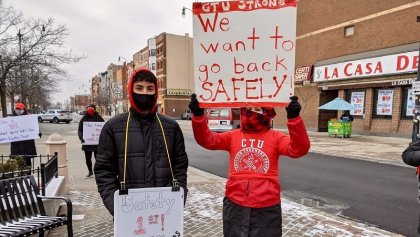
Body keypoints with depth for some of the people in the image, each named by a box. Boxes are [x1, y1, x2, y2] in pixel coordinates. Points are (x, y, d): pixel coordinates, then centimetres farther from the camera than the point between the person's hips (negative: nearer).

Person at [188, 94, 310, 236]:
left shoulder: (275, 137, -2)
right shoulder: (233, 136, 4)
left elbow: (299, 149, -16)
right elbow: (207, 139, -5)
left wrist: (294, 118, -31)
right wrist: (198, 115, -20)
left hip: (266, 207, -1)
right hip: (235, 205, 2)